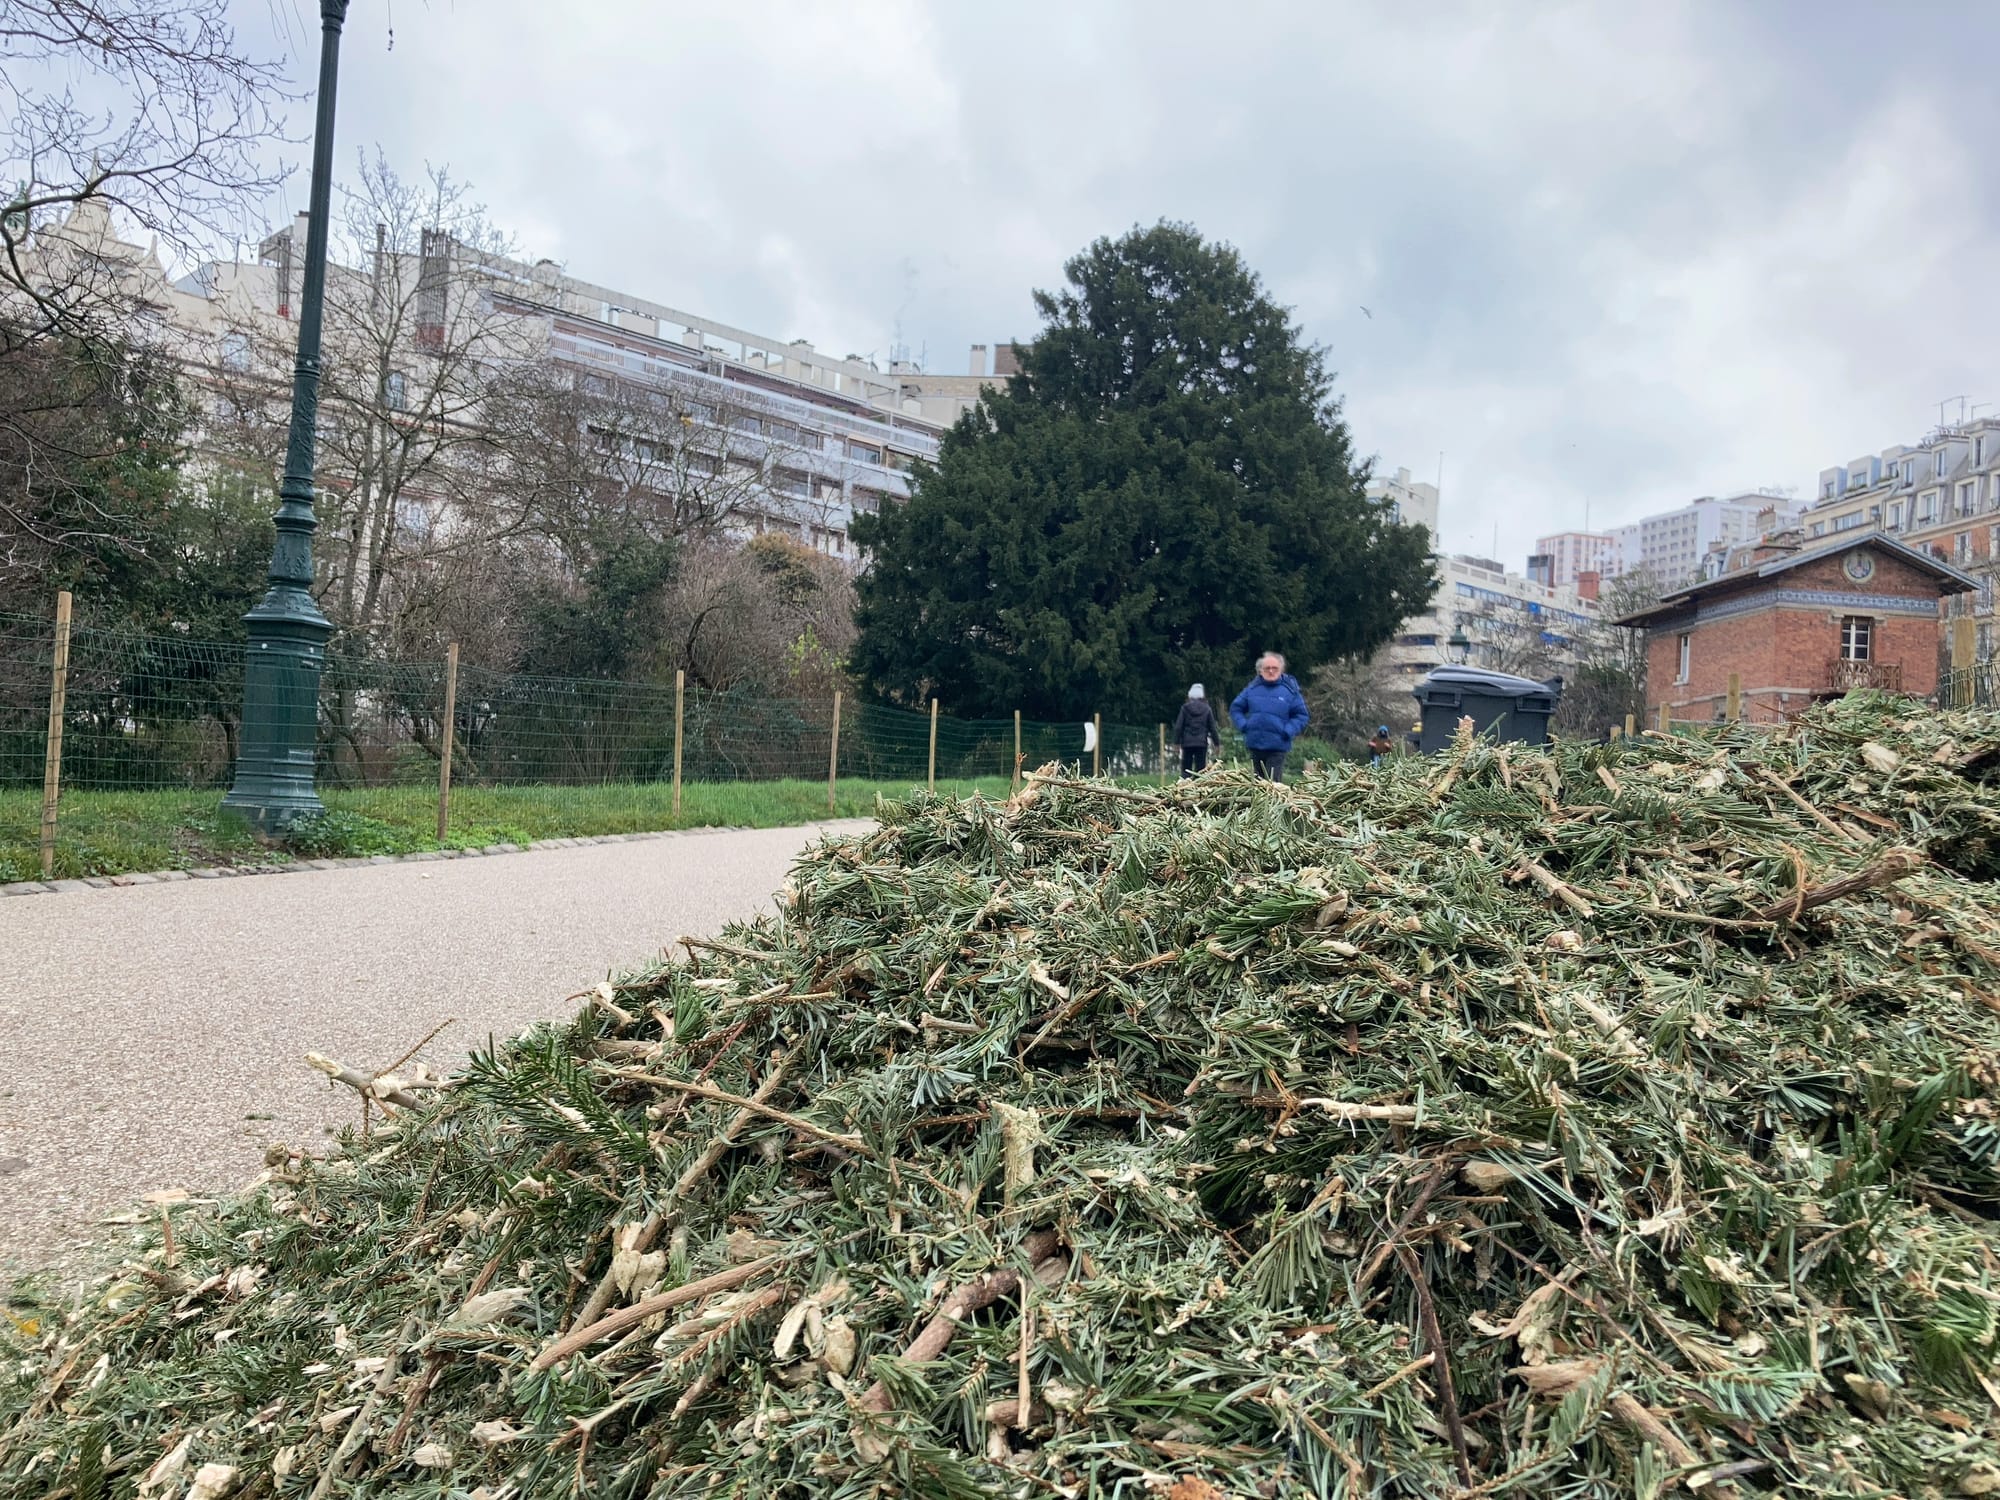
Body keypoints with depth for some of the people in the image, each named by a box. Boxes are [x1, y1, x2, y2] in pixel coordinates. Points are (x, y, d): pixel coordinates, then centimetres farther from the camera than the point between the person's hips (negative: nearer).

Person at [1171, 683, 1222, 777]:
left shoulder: (1185, 708, -1)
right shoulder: (1207, 709, 2)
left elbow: (1178, 727, -2)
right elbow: (1212, 728, 4)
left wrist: (1177, 742, 3)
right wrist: (1217, 743, 11)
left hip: (1187, 743, -1)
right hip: (1202, 743, 1)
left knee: (1186, 769, 4)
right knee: (1200, 768, 4)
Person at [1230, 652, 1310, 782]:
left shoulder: (1290, 690, -3)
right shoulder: (1252, 688, 5)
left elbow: (1302, 716, 2)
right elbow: (1235, 708, 16)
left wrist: (1288, 731, -12)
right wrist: (1243, 725, 0)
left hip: (1277, 747, -4)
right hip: (1254, 744, 4)